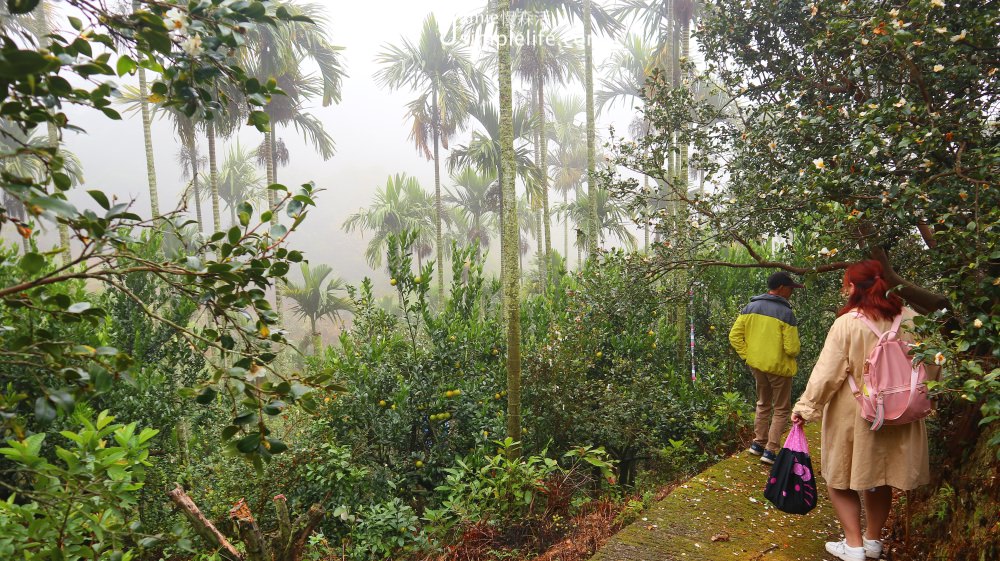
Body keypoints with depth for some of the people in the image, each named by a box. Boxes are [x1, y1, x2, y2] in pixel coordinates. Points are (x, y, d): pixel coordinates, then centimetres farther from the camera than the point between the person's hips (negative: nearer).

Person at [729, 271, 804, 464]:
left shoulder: (751, 307, 0)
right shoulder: (786, 313, -17)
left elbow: (734, 335, -1)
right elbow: (792, 349, -17)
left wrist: (747, 355, 4)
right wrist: (794, 351, 5)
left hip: (756, 365, 6)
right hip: (778, 367, -6)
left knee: (763, 404, 23)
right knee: (781, 410, 10)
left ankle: (758, 443, 27)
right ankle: (770, 451, 8)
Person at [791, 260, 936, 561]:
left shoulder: (847, 324, -17)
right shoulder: (909, 318, -4)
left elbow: (827, 372, -17)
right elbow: (929, 366, 7)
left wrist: (806, 407, -9)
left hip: (853, 416, -5)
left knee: (841, 478, 12)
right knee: (880, 478, 19)